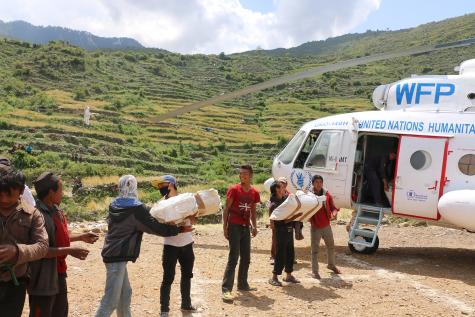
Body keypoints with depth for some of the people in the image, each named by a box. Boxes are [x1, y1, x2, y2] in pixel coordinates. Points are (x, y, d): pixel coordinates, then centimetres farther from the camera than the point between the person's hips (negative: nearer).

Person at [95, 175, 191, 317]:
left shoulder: (115, 206, 9)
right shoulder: (137, 209, -14)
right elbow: (156, 227, -12)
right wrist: (180, 229, -2)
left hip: (112, 254, 9)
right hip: (118, 257, -8)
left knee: (125, 293, 17)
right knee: (111, 301, -5)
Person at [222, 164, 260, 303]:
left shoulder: (254, 192, 5)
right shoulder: (233, 189, -9)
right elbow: (226, 209, -7)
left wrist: (254, 226, 3)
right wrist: (225, 227, -12)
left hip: (246, 227, 6)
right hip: (234, 226, -6)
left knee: (246, 258, 13)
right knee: (233, 258, -11)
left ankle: (243, 284, 27)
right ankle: (226, 289, -9)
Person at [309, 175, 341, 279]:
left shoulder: (327, 194, -1)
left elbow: (333, 207, 3)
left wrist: (334, 213, -18)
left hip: (326, 226, 4)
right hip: (315, 227, -4)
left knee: (331, 247, 20)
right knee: (315, 250, 0)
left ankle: (331, 265, 43)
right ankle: (314, 271, 10)